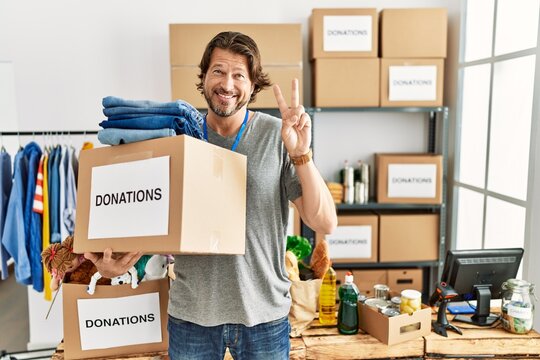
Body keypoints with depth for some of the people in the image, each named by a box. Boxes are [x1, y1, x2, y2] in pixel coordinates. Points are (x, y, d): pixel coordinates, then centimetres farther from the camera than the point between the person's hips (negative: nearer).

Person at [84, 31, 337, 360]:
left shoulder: (277, 136, -9)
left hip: (263, 314, -1)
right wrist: (120, 262, -13)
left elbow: (326, 224, -12)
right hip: (190, 314, 2)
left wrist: (300, 154, -24)